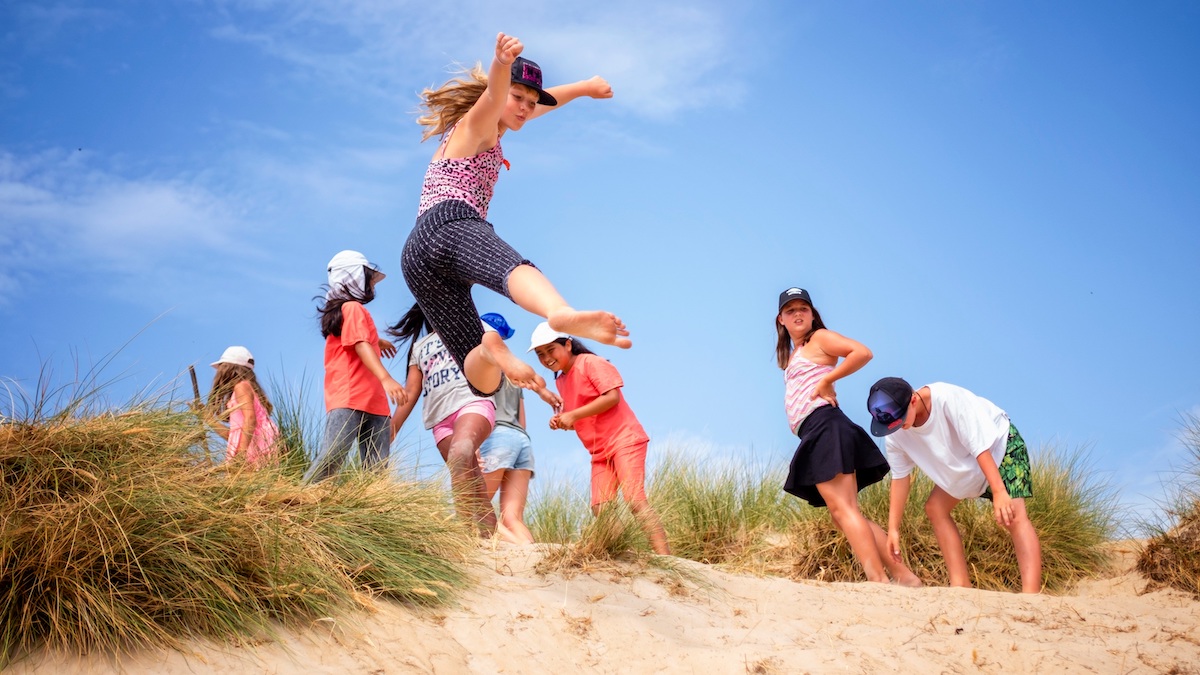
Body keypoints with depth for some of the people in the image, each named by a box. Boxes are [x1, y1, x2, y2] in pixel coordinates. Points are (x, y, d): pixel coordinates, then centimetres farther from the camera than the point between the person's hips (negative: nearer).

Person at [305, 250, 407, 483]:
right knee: (331, 460, -21)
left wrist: (376, 341, 43)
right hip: (349, 399, -10)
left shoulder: (344, 310, 26)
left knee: (377, 470, -4)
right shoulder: (353, 308, -3)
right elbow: (362, 347, -18)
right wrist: (386, 379, -30)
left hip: (372, 402, 10)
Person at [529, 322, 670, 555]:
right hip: (600, 451, 8)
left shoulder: (590, 363, -7)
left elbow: (612, 396, -18)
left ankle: (665, 557, -22)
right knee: (600, 507, -6)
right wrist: (561, 421, 0)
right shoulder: (561, 381, 16)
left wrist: (573, 415, -18)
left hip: (624, 439, -8)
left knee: (635, 500, -19)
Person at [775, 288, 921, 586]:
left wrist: (825, 381, -9)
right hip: (814, 437, 9)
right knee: (843, 513, 5)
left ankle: (879, 581, -24)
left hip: (825, 427, -9)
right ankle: (903, 575, 4)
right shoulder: (792, 356, 28)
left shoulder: (820, 338, 4)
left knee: (842, 509, -18)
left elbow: (863, 352, -12)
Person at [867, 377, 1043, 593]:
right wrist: (893, 528, -11)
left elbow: (981, 446, -35)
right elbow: (900, 477, -10)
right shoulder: (895, 436, -20)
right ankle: (961, 586, 1)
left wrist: (999, 492, -38)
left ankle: (1032, 595, -33)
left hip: (999, 442, -7)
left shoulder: (948, 399, -38)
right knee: (935, 508, -2)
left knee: (1013, 515, -23)